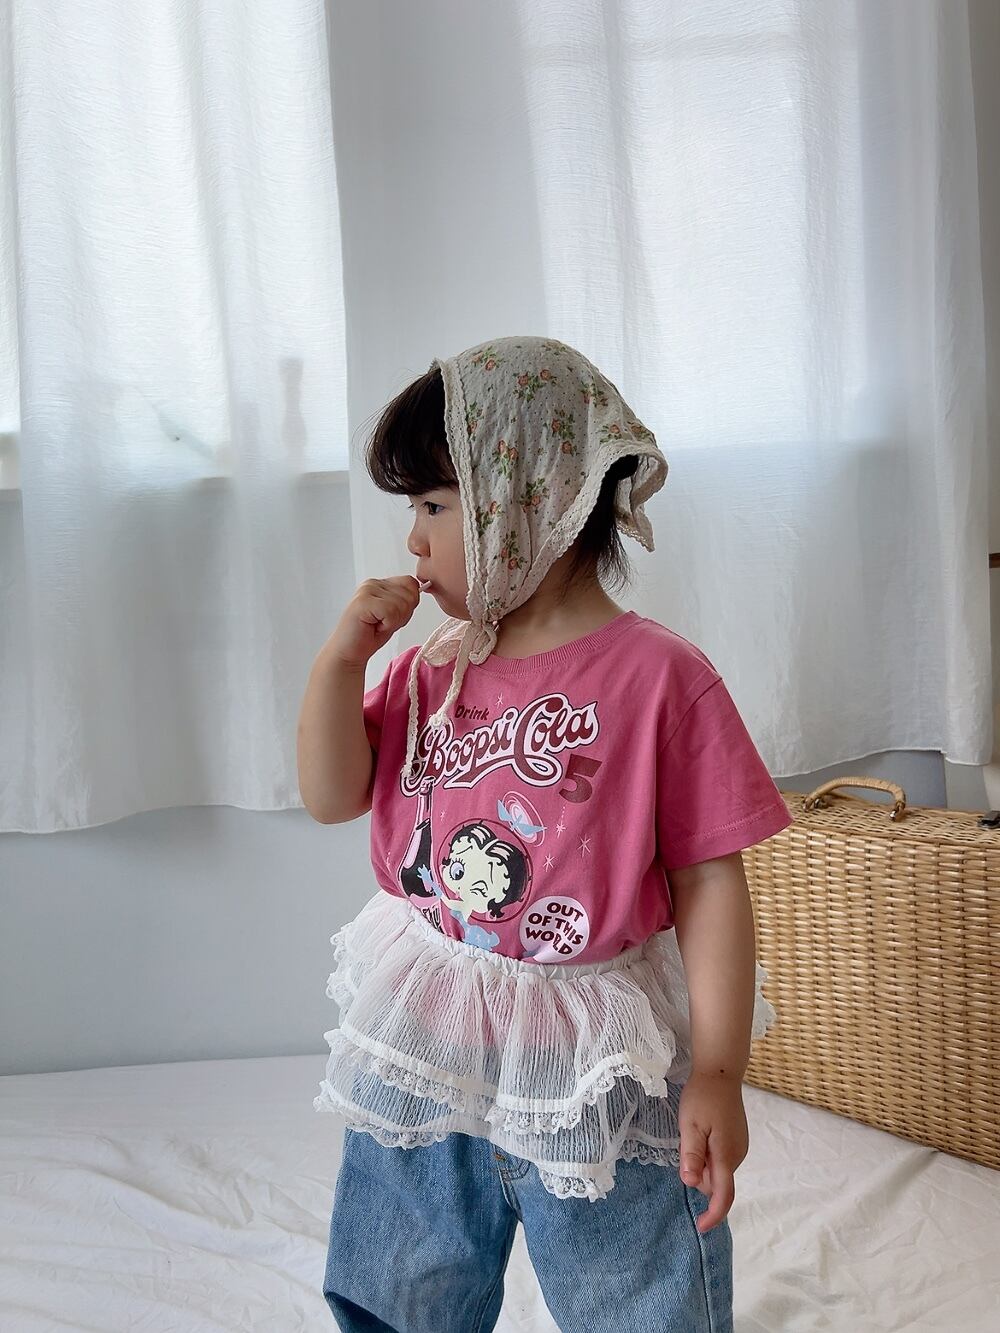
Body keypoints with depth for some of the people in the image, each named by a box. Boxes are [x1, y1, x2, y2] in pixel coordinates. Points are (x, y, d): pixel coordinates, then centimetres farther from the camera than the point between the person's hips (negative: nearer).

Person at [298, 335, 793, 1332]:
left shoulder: (659, 675, -16)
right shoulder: (430, 669, 1)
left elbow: (710, 882, -14)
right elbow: (332, 797, 3)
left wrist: (717, 1073, -14)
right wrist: (343, 656, -9)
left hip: (594, 1073, -4)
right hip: (422, 1056, 5)